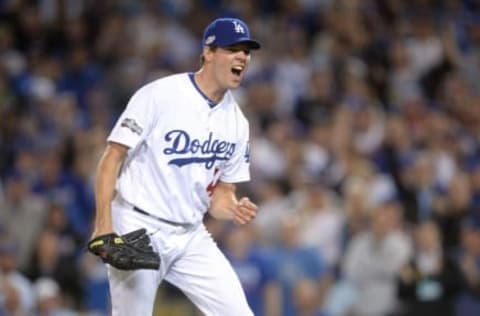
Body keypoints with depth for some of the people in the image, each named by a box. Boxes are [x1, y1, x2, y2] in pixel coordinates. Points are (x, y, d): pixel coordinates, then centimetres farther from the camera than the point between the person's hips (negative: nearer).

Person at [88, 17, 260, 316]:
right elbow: (112, 157, -12)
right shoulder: (159, 96, -12)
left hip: (191, 237, 6)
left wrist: (235, 210, -11)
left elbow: (221, 193, 13)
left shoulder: (236, 122, 7)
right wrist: (104, 226, -21)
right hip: (139, 230, -6)